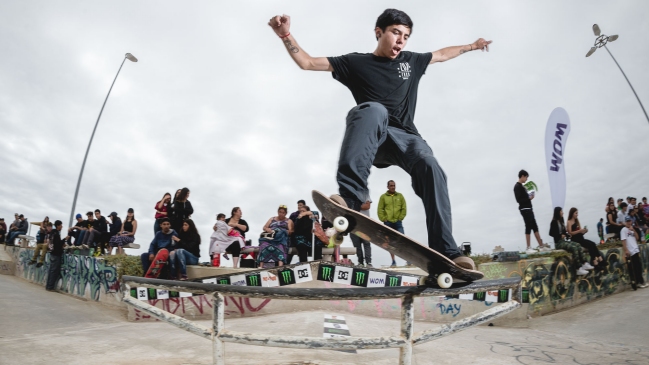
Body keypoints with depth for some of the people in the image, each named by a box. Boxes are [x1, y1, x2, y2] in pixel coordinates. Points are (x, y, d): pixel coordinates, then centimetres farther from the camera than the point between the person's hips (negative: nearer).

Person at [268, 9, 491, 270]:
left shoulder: (411, 61, 25)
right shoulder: (356, 63, 14)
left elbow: (442, 54, 43)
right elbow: (307, 62, 11)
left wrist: (472, 46, 54)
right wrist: (286, 35, -4)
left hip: (405, 136, 3)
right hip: (372, 138, -3)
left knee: (431, 169, -29)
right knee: (374, 110, -38)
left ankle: (446, 252, -31)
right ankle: (349, 200, -50)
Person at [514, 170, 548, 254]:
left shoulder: (522, 186, 17)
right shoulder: (517, 186, -11)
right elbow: (519, 200, -18)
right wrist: (529, 198, -13)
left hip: (528, 209, 9)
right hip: (524, 209, -9)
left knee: (535, 227, 11)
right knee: (528, 227, -7)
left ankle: (541, 246, 17)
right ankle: (528, 248, -2)